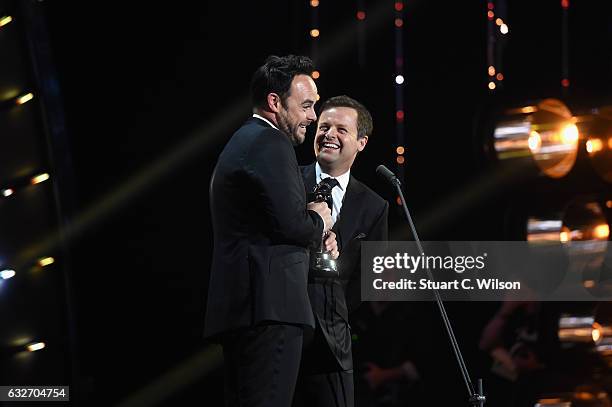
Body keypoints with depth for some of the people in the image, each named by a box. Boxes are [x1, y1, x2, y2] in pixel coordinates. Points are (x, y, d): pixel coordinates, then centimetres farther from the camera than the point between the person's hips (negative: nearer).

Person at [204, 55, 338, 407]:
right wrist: (319, 223, 3)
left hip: (238, 306, 11)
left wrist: (314, 235, 12)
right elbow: (290, 223, -18)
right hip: (270, 305, -11)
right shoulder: (271, 144, -8)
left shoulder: (243, 141, 25)